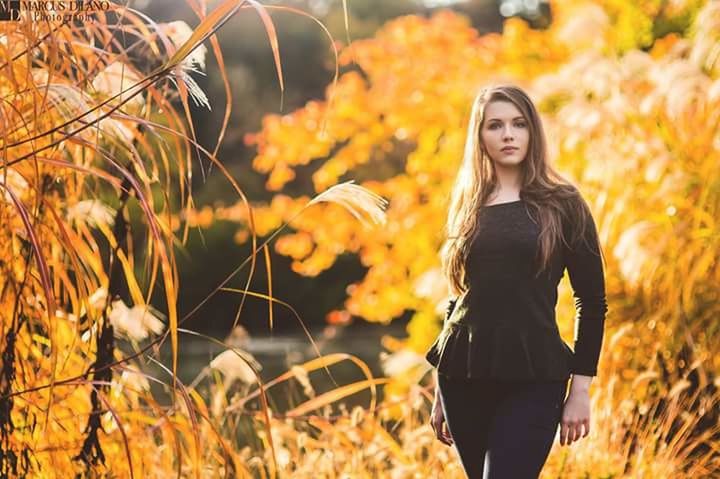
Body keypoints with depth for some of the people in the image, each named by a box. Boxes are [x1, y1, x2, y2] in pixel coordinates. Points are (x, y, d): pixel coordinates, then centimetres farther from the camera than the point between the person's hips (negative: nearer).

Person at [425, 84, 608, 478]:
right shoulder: (467, 208, 11)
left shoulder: (561, 204, 0)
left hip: (533, 379, -4)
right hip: (464, 378, 4)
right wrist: (440, 392, 16)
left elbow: (592, 301, 0)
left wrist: (580, 387, -6)